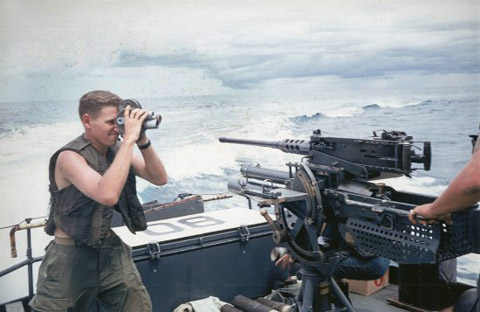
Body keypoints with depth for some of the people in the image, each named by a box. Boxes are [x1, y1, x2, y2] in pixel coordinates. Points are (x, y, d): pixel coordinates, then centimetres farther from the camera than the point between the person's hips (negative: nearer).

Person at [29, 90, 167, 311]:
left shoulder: (116, 150, -1)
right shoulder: (70, 156, -21)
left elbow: (159, 178, -2)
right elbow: (107, 195, -38)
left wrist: (142, 140, -17)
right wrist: (129, 139, -34)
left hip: (110, 248, 6)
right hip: (71, 256, -5)